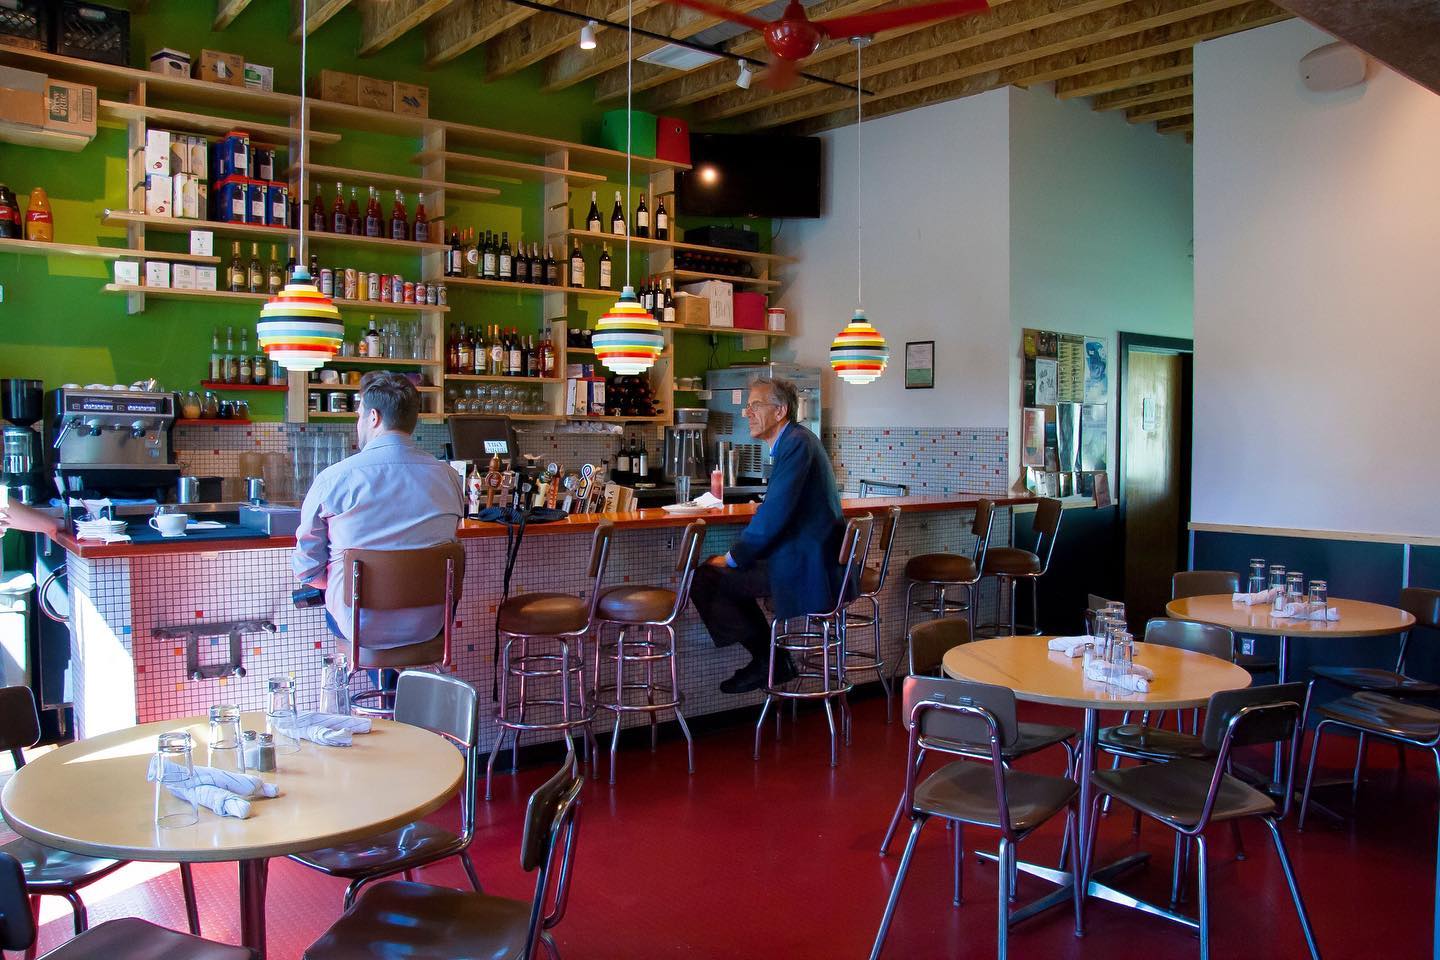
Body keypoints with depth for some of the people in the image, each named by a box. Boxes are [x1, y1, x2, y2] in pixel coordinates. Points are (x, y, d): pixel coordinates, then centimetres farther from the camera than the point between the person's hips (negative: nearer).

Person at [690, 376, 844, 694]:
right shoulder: (794, 440, 16)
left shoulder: (797, 443, -17)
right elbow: (776, 510, 21)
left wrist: (733, 558, -13)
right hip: (802, 555, 11)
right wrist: (738, 553, 10)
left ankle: (768, 660, 3)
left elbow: (775, 513, -24)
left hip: (804, 566, -11)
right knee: (724, 572, 21)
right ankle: (769, 659, 20)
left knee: (704, 578, -9)